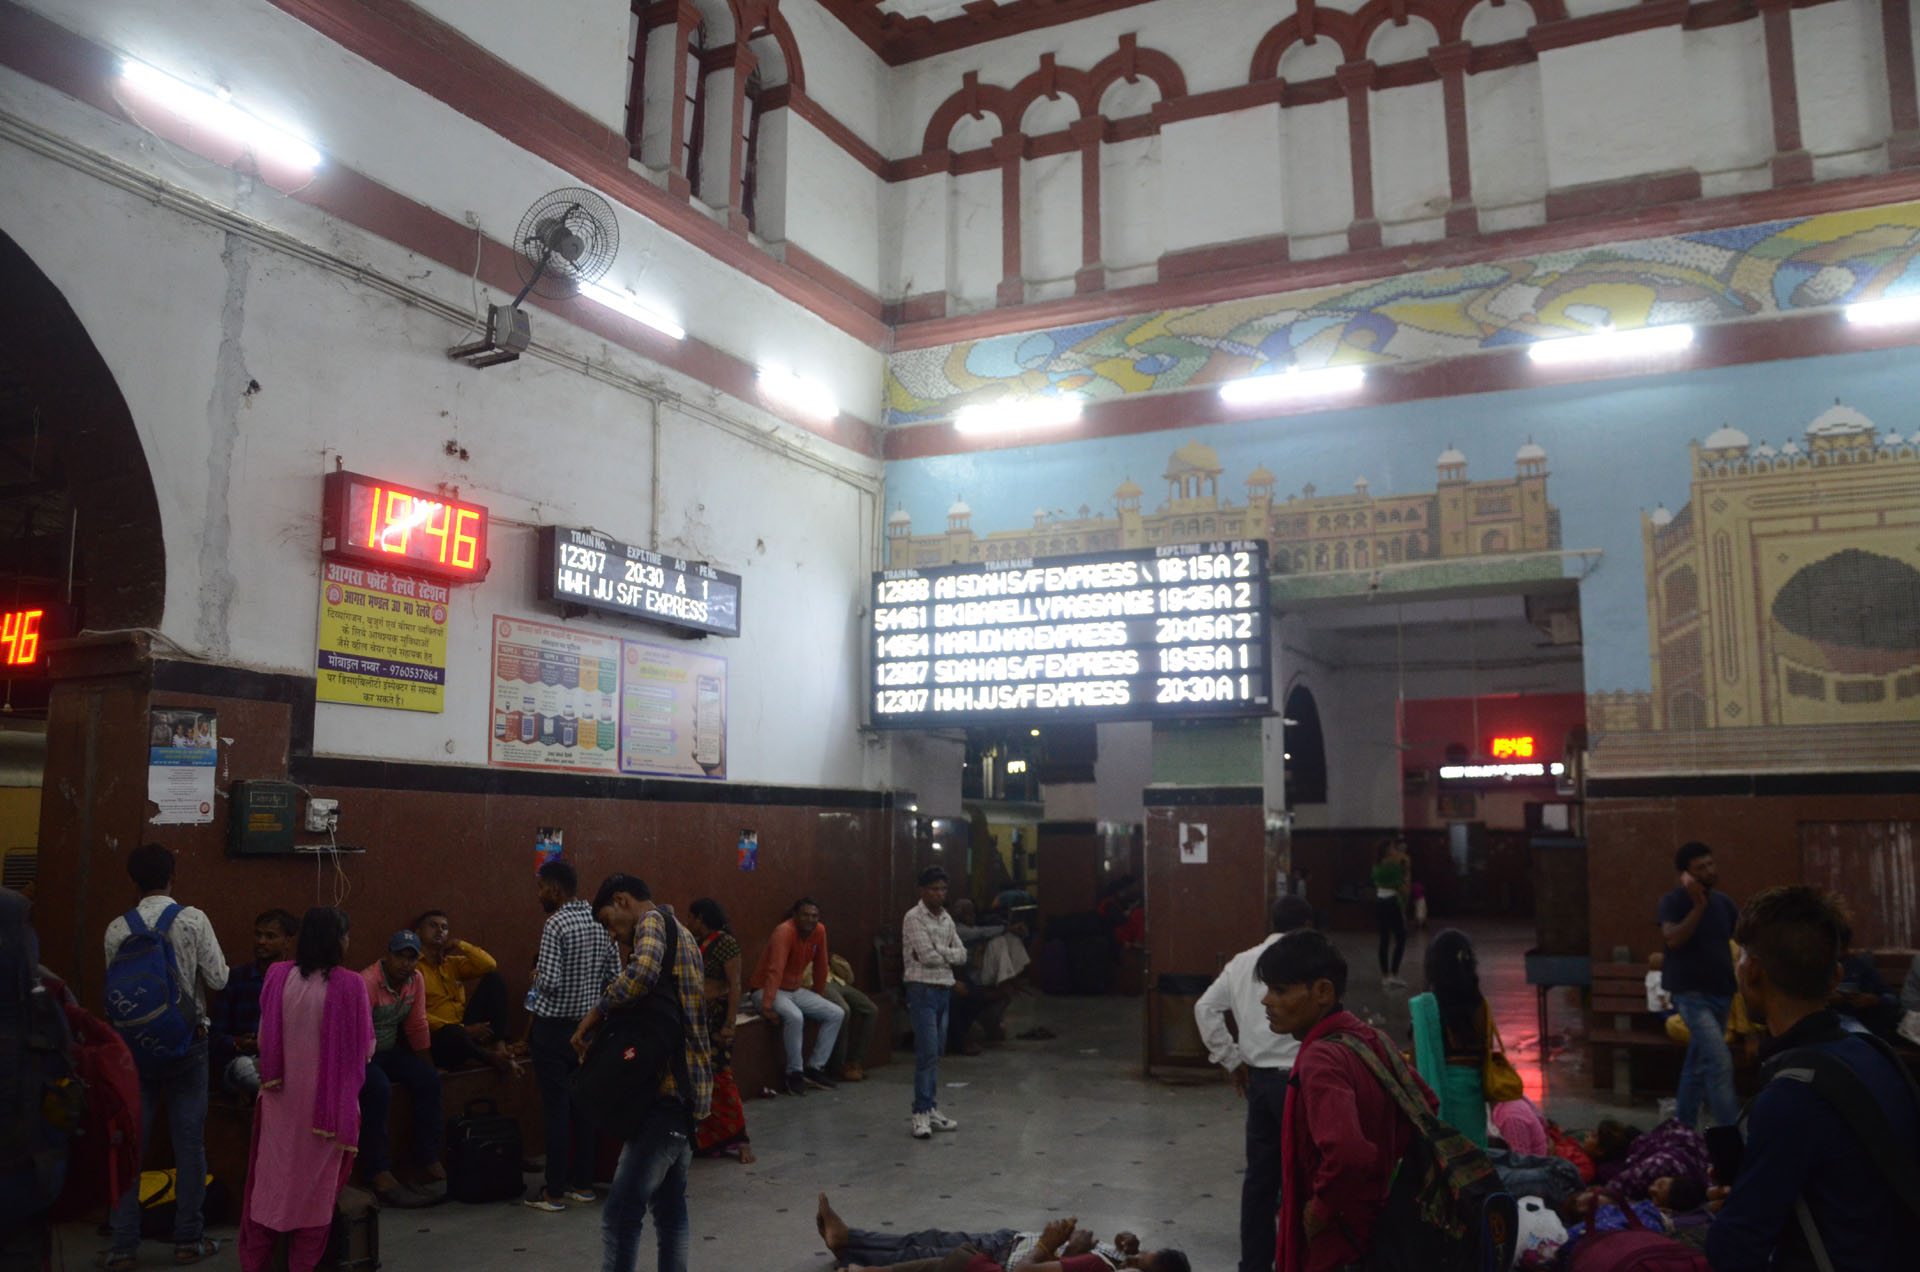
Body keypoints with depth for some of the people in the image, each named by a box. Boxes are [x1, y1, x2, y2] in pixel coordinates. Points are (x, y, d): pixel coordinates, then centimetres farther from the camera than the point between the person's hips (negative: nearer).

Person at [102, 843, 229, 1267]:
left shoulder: (117, 930, -2)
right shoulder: (193, 919, -9)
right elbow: (218, 978, -6)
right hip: (187, 1042, -2)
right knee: (189, 1143, 6)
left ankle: (123, 1246, 11)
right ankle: (188, 1240, 12)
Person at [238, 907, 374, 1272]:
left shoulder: (277, 975, -8)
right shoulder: (349, 985, -17)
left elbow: (264, 1040, 2)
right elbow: (366, 1049, -9)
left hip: (280, 1096, 3)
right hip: (328, 1100, -3)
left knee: (270, 1179, 15)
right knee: (316, 1184, 11)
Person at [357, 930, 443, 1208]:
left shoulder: (416, 980, -1)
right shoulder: (367, 983, -24)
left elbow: (417, 1026, 6)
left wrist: (428, 1067, 7)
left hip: (388, 1051, 7)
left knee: (428, 1080, -13)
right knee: (379, 1089, -32)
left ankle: (427, 1161, -5)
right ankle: (377, 1174, -24)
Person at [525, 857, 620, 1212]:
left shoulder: (556, 924, -17)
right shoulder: (599, 922, 4)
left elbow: (549, 981, -21)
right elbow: (615, 974, 6)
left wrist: (536, 974, -1)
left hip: (554, 1028, -6)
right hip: (588, 1025, 6)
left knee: (556, 1108, 0)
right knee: (582, 1104, 13)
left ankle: (554, 1191, 8)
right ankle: (583, 1183, 20)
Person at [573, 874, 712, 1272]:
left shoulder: (652, 920, -6)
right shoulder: (682, 935, 22)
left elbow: (643, 970, -28)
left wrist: (595, 1014, -16)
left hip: (670, 1087, -10)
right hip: (688, 1086, 10)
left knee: (621, 1212, -11)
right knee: (669, 1202, 15)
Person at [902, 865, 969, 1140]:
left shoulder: (946, 918, 13)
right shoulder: (914, 918, -10)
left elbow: (962, 954, 6)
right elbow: (928, 957, -18)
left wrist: (938, 952, -8)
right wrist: (949, 956, -1)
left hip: (944, 990, 7)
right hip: (923, 990, -7)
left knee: (936, 1053, 11)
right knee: (927, 1053, -10)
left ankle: (932, 1109, 17)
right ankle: (921, 1114, -6)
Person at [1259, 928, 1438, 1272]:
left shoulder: (1321, 1060, -25)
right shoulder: (1371, 1039, 1)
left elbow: (1345, 1152, -39)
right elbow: (1424, 1103, 15)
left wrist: (1321, 1207, -22)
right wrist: (1386, 1162, 12)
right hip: (1374, 1228, 9)